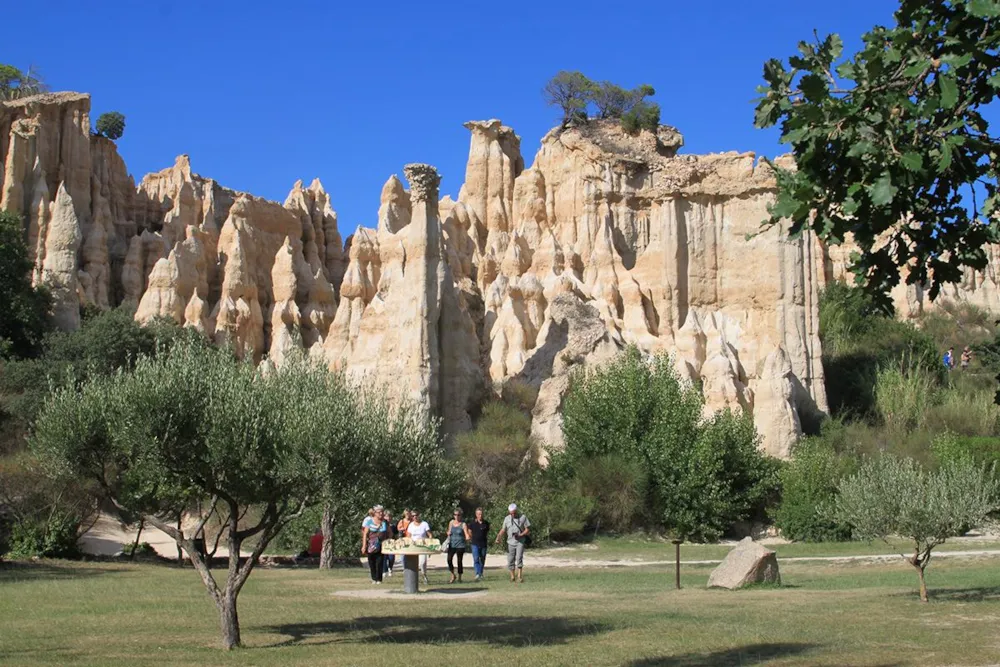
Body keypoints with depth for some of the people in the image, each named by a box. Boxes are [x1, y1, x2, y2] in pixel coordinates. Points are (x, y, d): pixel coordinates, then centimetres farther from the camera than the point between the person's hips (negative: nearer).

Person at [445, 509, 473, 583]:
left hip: (460, 545, -3)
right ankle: (453, 576, 4)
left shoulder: (463, 524, -3)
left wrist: (468, 537, -31)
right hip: (452, 545, 3)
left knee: (459, 561, 1)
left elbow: (467, 535, -9)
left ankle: (460, 578, 15)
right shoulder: (451, 522, 9)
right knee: (449, 559, -14)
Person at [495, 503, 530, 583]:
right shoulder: (507, 518, 6)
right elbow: (503, 529, 13)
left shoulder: (523, 517, -2)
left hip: (520, 542, -3)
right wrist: (498, 537, -4)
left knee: (519, 558, -18)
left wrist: (520, 535, -16)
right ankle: (512, 577, 17)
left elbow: (527, 529, 0)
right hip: (510, 542, 3)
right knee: (510, 560, 3)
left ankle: (520, 577, -17)